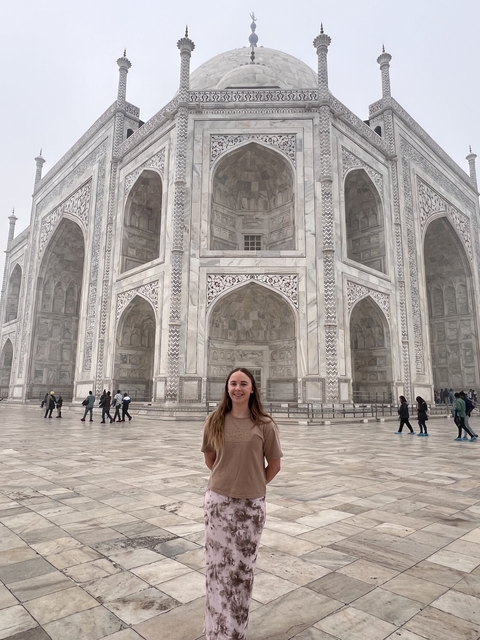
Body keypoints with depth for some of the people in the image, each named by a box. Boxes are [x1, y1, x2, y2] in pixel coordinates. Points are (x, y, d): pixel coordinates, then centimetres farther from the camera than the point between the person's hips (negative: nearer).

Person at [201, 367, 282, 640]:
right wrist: (229, 480, 8)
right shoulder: (215, 421, -4)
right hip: (219, 501, 1)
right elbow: (210, 459, 9)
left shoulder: (264, 424, -10)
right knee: (219, 564, 10)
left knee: (244, 564, 14)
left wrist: (254, 484, 5)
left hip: (252, 504, 0)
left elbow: (274, 464, 0)